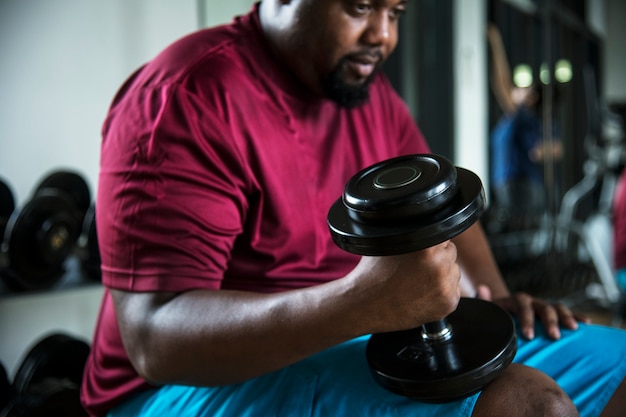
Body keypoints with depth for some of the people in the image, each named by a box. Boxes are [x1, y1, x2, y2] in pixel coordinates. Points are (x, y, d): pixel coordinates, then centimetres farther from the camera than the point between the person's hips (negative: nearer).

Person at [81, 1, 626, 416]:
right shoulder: (185, 98, -17)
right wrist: (359, 303, -39)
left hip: (355, 343, 8)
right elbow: (153, 339, -25)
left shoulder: (372, 95, 8)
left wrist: (499, 296, 3)